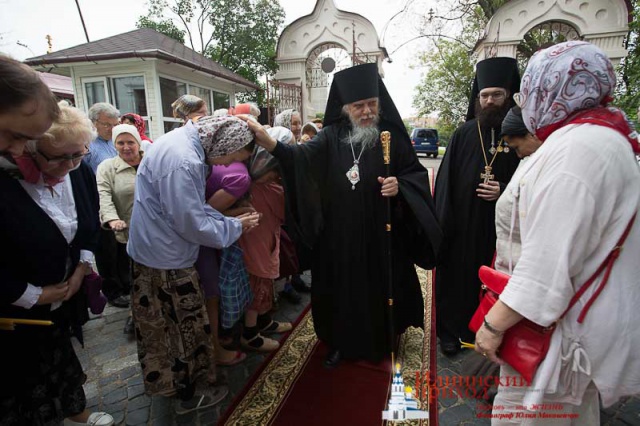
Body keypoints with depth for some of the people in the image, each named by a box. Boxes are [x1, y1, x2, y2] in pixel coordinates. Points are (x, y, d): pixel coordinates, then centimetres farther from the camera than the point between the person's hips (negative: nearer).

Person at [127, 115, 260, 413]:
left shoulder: (184, 140, 2)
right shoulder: (183, 162, -30)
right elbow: (193, 224, -25)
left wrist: (229, 220, 2)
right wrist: (235, 227, -12)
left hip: (156, 251, 9)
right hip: (167, 259, -9)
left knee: (165, 326, 25)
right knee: (183, 328, 9)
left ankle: (166, 379, 46)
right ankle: (188, 397, 31)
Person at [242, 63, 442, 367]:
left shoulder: (392, 137, 0)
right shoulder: (332, 137, -1)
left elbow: (417, 175, 4)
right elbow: (302, 155, -19)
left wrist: (399, 186, -17)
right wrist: (270, 143, -38)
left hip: (380, 237, 0)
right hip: (340, 238, 0)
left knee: (379, 288, 13)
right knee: (343, 289, 12)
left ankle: (381, 340, 39)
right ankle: (341, 342, 36)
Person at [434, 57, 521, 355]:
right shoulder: (464, 134, 1)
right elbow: (445, 179, -1)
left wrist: (504, 191, -13)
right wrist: (443, 222, -6)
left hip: (496, 227, 1)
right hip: (460, 223, 0)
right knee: (454, 275, 6)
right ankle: (449, 330, 24)